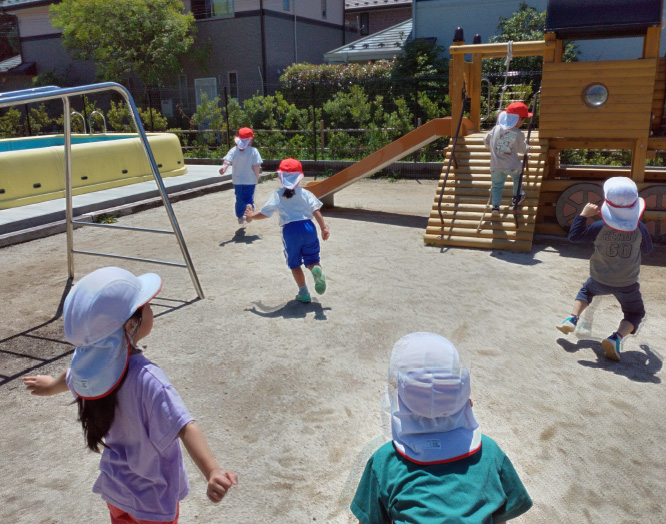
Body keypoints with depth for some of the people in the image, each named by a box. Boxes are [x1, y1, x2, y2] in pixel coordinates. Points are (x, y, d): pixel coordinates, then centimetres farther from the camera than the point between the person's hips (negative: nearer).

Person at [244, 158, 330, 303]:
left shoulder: (277, 195, 2)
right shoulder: (305, 193, 7)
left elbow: (263, 213, 3)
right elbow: (316, 210, -1)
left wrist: (251, 216, 21)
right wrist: (323, 227, 0)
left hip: (290, 230, -1)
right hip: (308, 227, 2)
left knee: (295, 264, 16)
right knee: (312, 260, 12)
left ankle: (303, 293, 14)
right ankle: (317, 270, -24)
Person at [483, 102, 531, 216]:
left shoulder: (496, 128, 0)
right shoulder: (518, 134, -8)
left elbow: (486, 140, 13)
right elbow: (523, 150, 5)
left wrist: (492, 148, 32)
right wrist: (527, 148, 28)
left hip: (496, 165, 2)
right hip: (512, 165, -2)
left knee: (497, 185, 12)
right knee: (517, 178, 28)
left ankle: (495, 206, -1)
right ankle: (517, 196, 42)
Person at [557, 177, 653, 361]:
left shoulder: (601, 227, -21)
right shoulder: (639, 228, -15)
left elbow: (574, 236, -15)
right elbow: (648, 249, 3)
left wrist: (584, 214, -11)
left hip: (600, 280, 0)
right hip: (627, 284, 0)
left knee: (586, 291, 33)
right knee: (635, 314, 18)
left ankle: (572, 319, 14)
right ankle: (616, 338, -11)